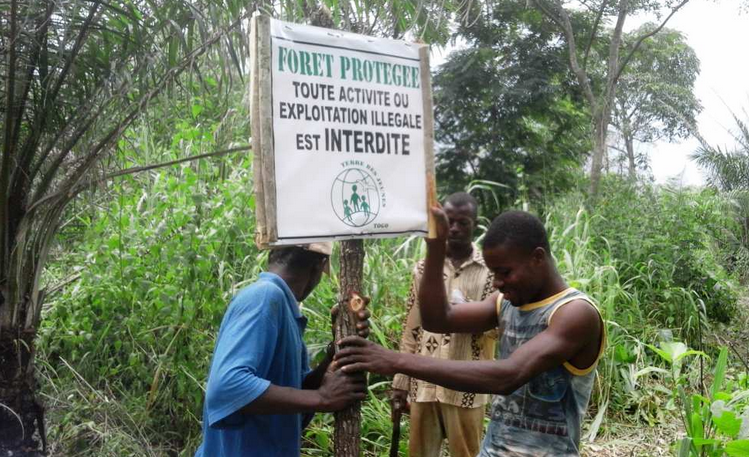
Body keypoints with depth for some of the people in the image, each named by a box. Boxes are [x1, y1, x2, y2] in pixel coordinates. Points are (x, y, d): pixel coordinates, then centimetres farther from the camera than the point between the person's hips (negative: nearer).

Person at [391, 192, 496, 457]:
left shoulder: (490, 270, -2)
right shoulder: (424, 268, 7)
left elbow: (498, 327, -3)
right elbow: (411, 329, 9)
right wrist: (400, 381, 6)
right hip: (423, 384, 3)